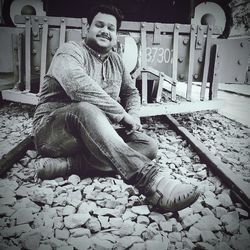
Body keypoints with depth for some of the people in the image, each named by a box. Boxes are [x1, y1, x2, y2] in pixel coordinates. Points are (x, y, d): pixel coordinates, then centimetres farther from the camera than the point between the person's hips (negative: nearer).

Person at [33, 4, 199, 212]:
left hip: (95, 136, 6)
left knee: (149, 146, -15)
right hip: (51, 131, -6)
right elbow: (81, 87, -25)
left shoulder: (116, 60, 17)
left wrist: (133, 115, -2)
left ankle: (68, 163, -28)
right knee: (86, 110, -39)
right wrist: (122, 115, -23)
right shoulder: (71, 51, -5)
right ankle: (148, 179, -48)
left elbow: (132, 92, 22)